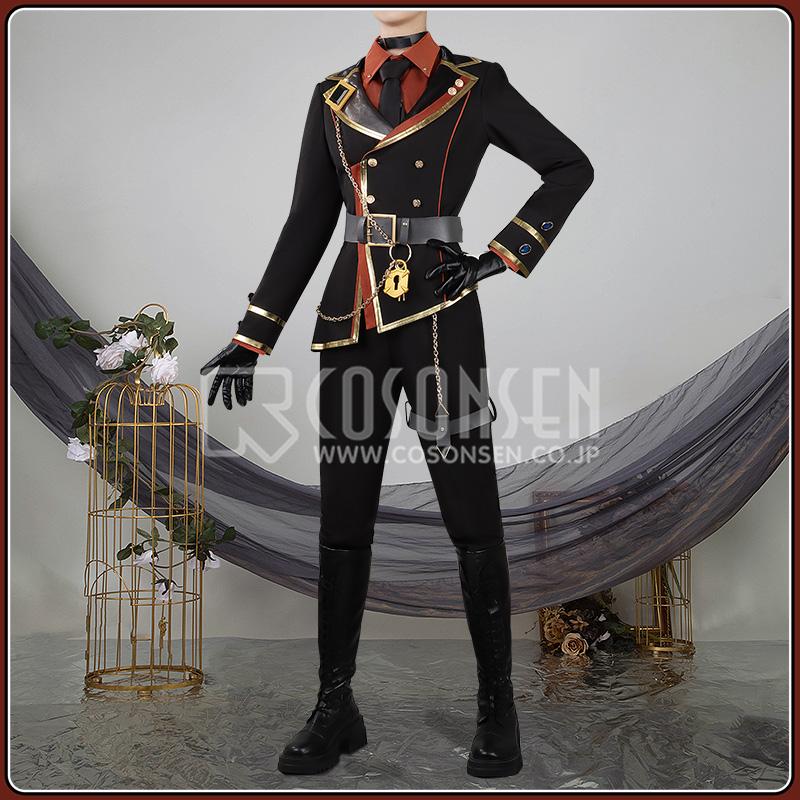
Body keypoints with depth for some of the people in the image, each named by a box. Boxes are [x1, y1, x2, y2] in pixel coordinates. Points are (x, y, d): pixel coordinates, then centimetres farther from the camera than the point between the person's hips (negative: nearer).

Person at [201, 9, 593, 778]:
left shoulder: (477, 86, 5)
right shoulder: (333, 97, 12)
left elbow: (571, 167, 10)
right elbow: (307, 225, 11)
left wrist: (500, 257, -2)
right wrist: (251, 337, 5)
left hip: (440, 320, -2)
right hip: (352, 325, 3)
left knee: (471, 516, 1)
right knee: (342, 520, 5)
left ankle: (497, 705, 19)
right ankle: (336, 706, 20)